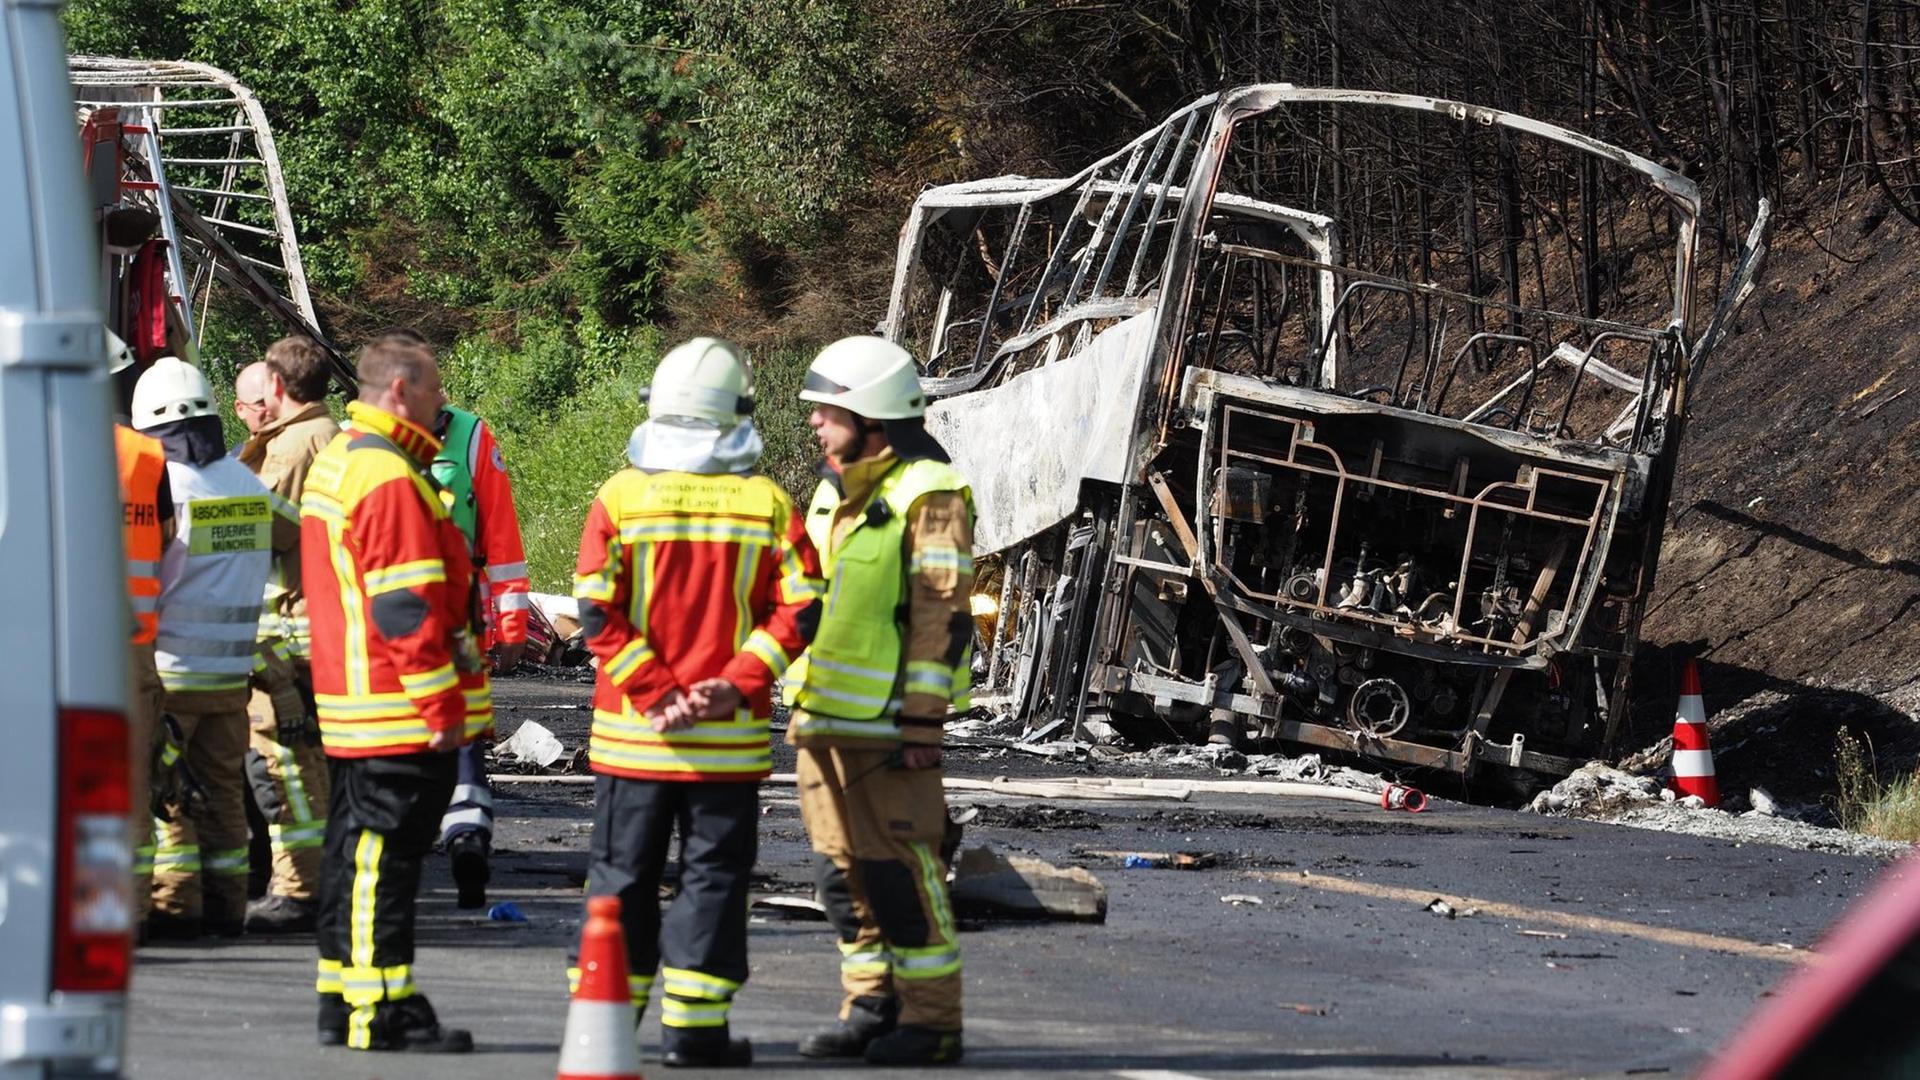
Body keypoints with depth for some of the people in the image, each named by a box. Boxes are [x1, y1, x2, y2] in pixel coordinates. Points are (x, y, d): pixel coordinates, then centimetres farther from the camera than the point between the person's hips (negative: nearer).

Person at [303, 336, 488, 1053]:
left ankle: (343, 1004, 18)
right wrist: (443, 706, -19)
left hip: (353, 710, 11)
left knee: (359, 852, 14)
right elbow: (407, 607, -21)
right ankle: (383, 1011, -7)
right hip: (402, 714, -11)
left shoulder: (339, 461, 18)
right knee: (386, 855, -8)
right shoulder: (389, 477, -17)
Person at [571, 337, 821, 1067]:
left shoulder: (621, 498, -5)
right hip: (732, 736, 0)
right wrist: (735, 684, -10)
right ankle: (693, 1028, 4)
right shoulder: (768, 505, -2)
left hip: (632, 731, 0)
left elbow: (597, 614, -10)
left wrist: (656, 692, -10)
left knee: (622, 875, 10)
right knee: (713, 876, 6)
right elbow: (799, 611, -8)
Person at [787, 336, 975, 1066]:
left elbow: (944, 616, -15)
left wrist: (923, 723, -18)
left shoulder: (927, 495, -10)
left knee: (900, 868, -7)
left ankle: (932, 1020, -2)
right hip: (824, 717, 9)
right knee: (842, 868, 10)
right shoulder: (832, 492, 17)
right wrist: (801, 703, 21)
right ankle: (871, 1006, 18)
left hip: (888, 721, -9)